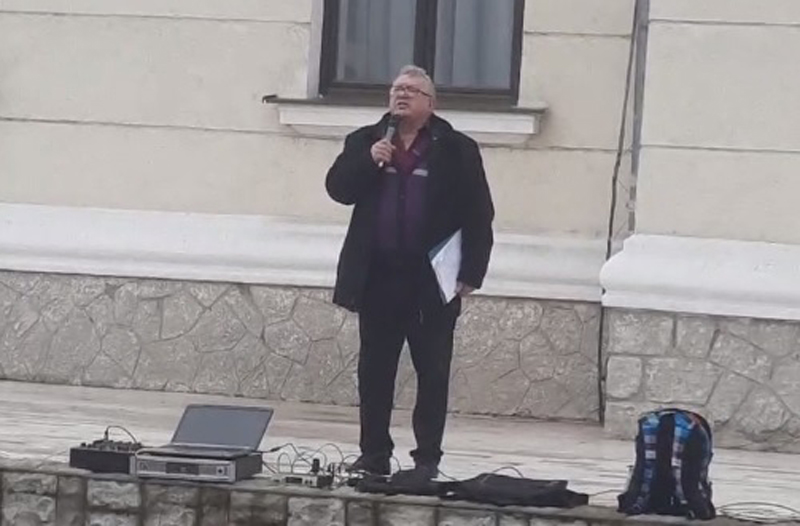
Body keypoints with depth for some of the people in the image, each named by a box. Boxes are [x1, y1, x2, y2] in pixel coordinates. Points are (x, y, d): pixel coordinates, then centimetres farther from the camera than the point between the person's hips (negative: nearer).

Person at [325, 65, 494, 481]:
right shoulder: (365, 142, 10)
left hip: (432, 283, -2)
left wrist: (470, 274, -7)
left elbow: (478, 217, 0)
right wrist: (369, 161, -15)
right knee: (374, 369, 5)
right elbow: (337, 188, 1)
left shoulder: (457, 151, 2)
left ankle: (427, 458, 5)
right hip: (378, 278, 3)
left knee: (433, 372, 0)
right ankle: (373, 454, 11)